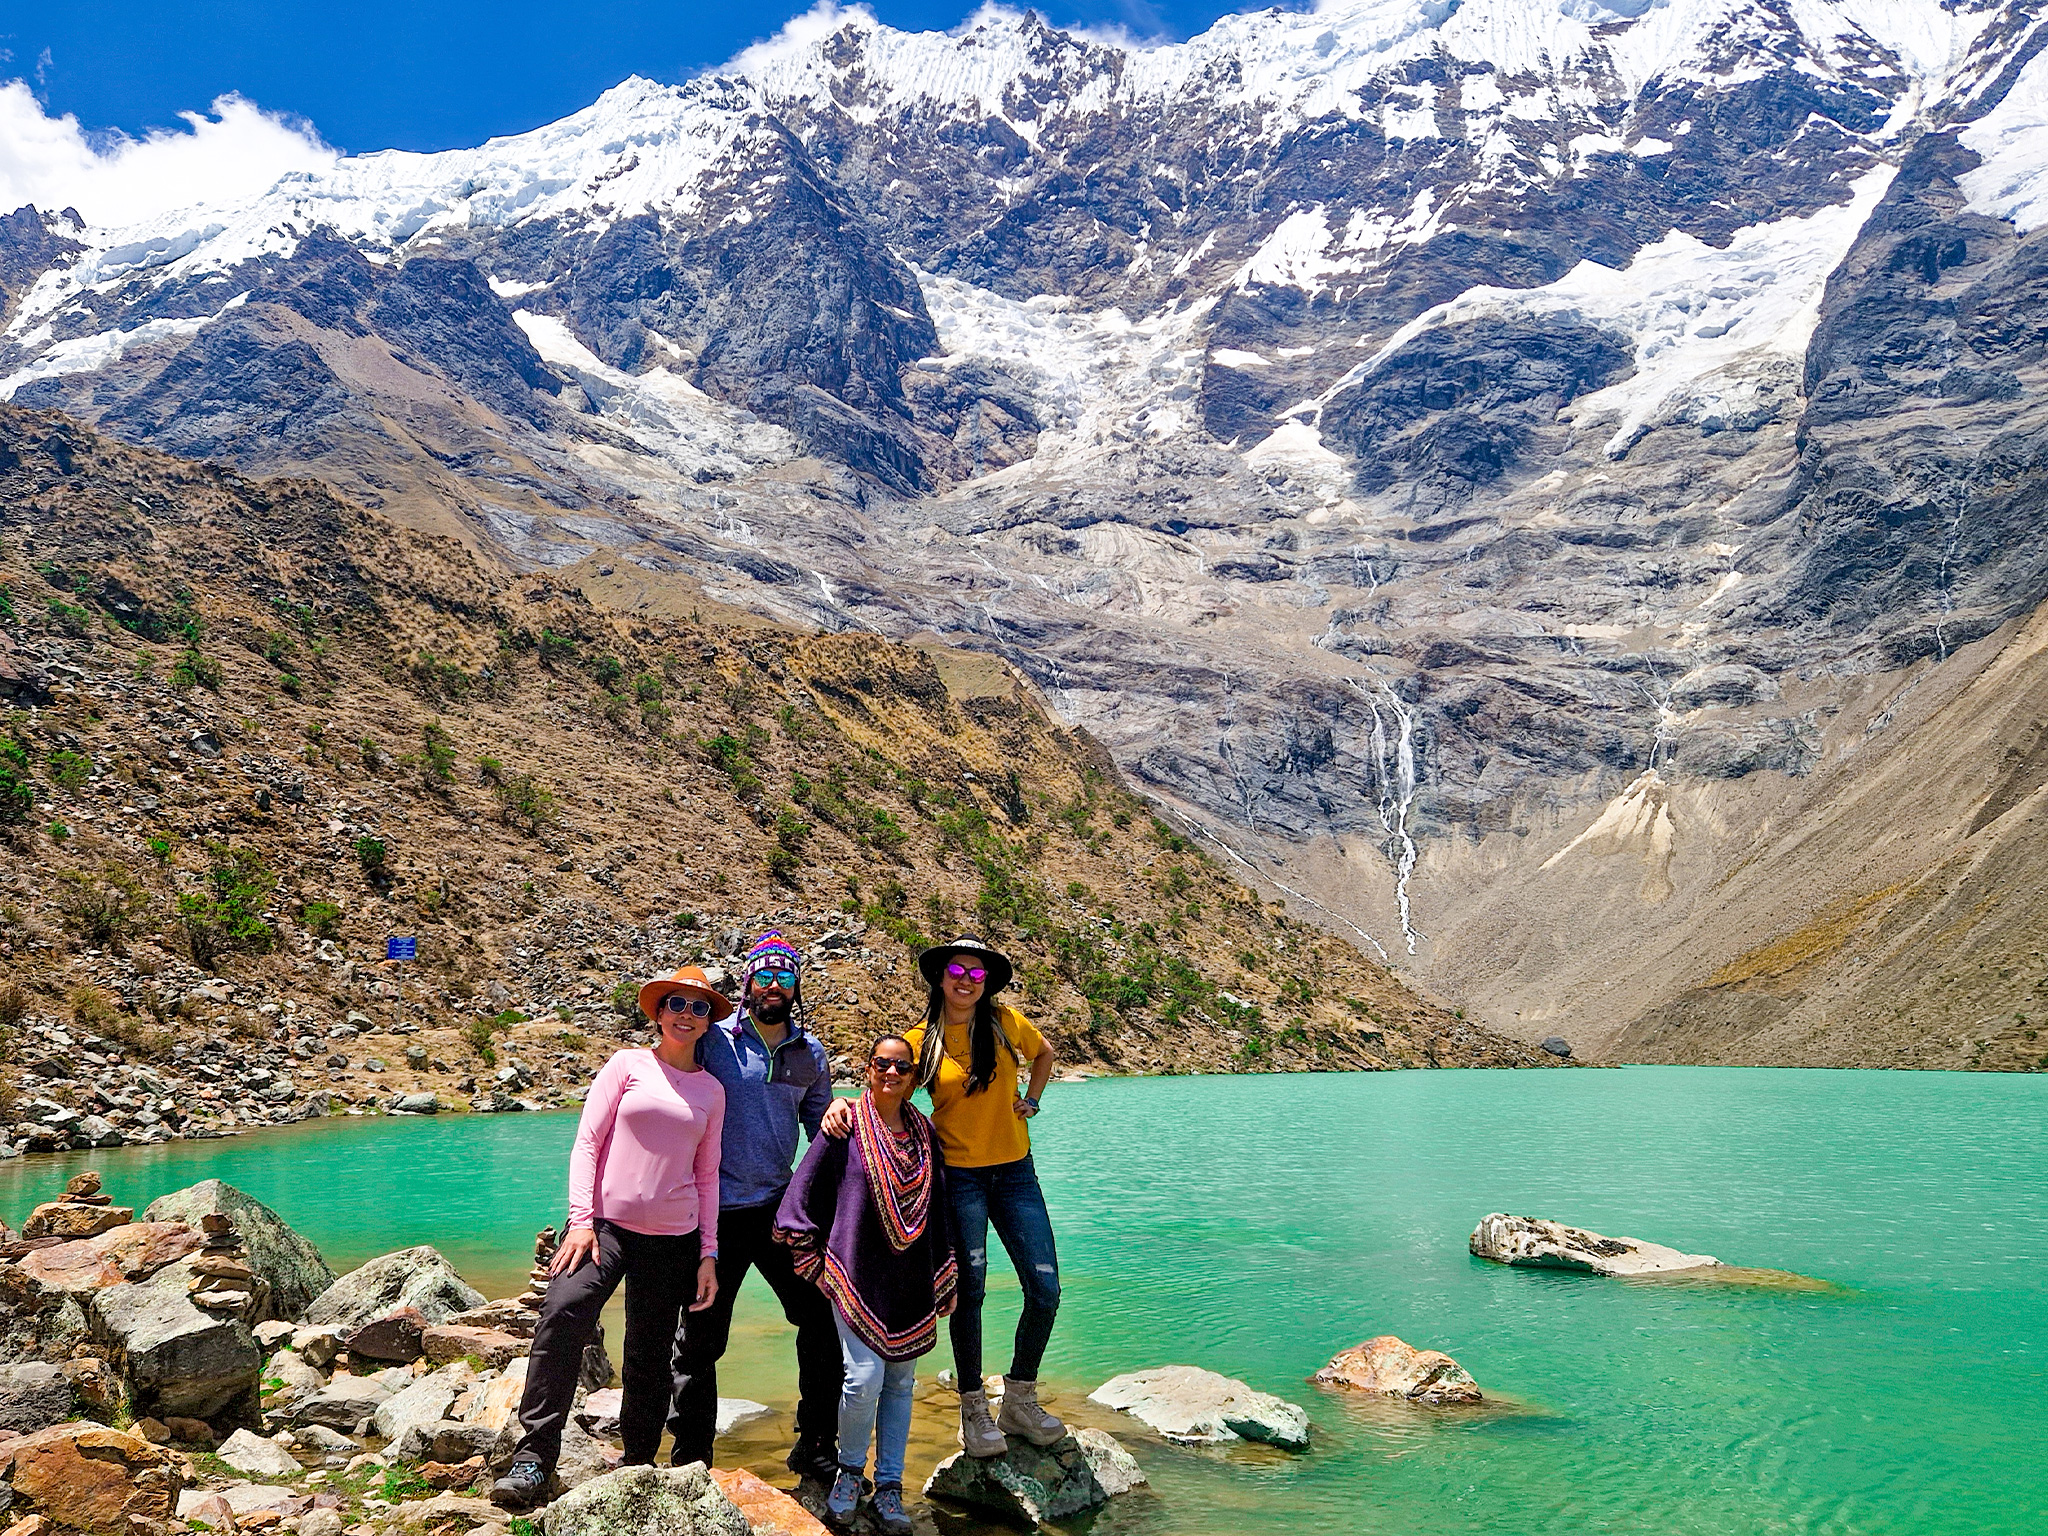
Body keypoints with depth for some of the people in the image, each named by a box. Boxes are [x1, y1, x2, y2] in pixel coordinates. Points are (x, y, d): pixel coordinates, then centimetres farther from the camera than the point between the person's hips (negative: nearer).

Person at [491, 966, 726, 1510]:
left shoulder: (711, 1090, 10)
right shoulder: (627, 1065, 2)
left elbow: (707, 1175, 13)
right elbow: (586, 1144, -1)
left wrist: (709, 1254, 8)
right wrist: (581, 1220, -12)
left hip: (674, 1239, 3)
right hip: (606, 1222, -3)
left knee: (650, 1356, 6)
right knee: (562, 1313, -25)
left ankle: (638, 1466, 24)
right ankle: (533, 1460, -18)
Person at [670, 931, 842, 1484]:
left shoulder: (809, 1051, 8)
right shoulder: (715, 1040, -4)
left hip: (782, 1207, 4)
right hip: (718, 1211, -3)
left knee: (821, 1323, 3)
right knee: (701, 1342, 6)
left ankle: (816, 1446, 20)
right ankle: (692, 1460, 23)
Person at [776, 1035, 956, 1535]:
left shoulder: (923, 1132, 9)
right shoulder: (845, 1125, -4)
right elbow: (802, 1196, -1)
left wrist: (945, 1280, 14)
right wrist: (817, 1264, 0)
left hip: (911, 1281, 4)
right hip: (858, 1276, -4)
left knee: (900, 1382, 8)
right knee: (865, 1378, -12)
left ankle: (889, 1489, 20)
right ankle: (849, 1474, 14)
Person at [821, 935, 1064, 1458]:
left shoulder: (1007, 1022, 2)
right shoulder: (922, 1041, -4)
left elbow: (1044, 1053, 21)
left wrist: (1030, 1100, 11)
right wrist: (842, 1104, -24)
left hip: (1014, 1170, 3)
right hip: (959, 1176, -2)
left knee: (1045, 1290, 0)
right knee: (969, 1293, 1)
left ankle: (1019, 1401, 20)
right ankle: (974, 1412, 18)